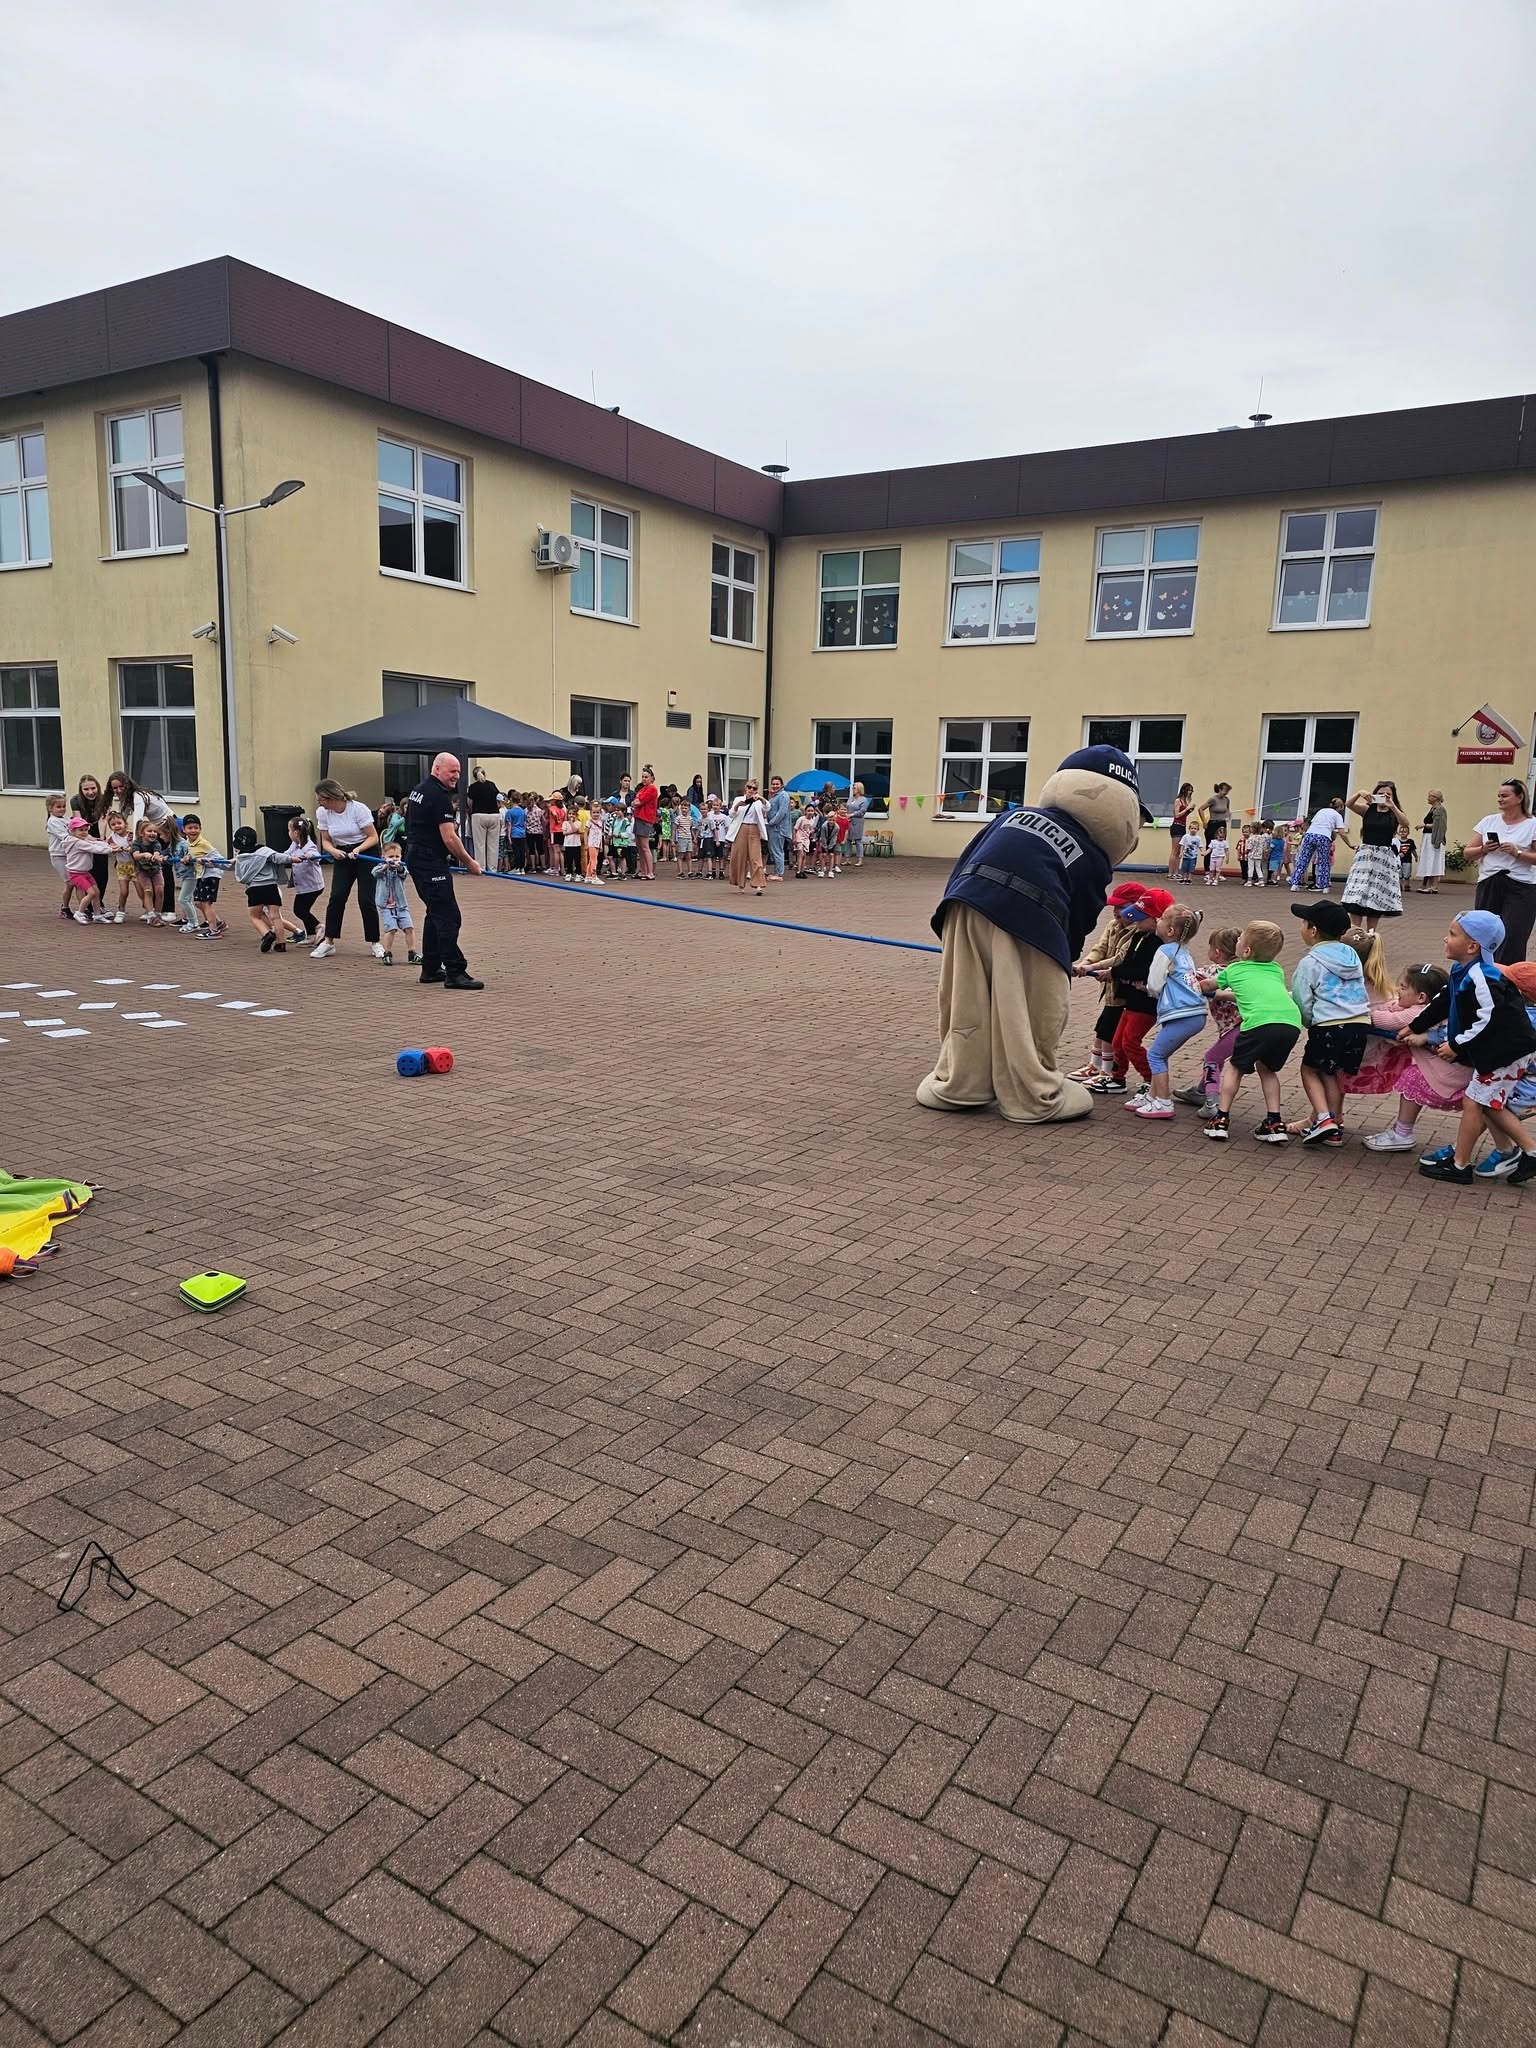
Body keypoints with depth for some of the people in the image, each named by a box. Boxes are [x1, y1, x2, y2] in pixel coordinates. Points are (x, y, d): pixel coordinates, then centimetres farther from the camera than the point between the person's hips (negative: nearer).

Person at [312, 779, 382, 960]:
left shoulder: (358, 809, -20)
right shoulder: (322, 812, -7)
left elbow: (373, 837, -15)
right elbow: (326, 841, 2)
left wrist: (357, 851, -31)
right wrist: (333, 850, -20)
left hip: (365, 853, -3)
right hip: (342, 856, 4)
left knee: (366, 900, -10)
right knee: (336, 897, -12)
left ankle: (375, 943, 6)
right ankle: (328, 943, -3)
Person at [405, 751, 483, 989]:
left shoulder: (419, 789, 15)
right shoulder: (439, 796, -16)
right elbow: (449, 838, -20)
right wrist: (469, 862, -9)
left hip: (416, 858, 11)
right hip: (431, 864, -11)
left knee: (435, 914, 16)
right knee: (448, 917, -11)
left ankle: (430, 969, 20)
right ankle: (455, 972, -14)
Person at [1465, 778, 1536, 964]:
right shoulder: (1488, 821, 10)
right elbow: (1468, 852, 11)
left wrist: (1517, 853, -16)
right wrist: (1484, 849, -7)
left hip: (1521, 888, -3)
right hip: (1488, 885, 3)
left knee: (1512, 938, -8)